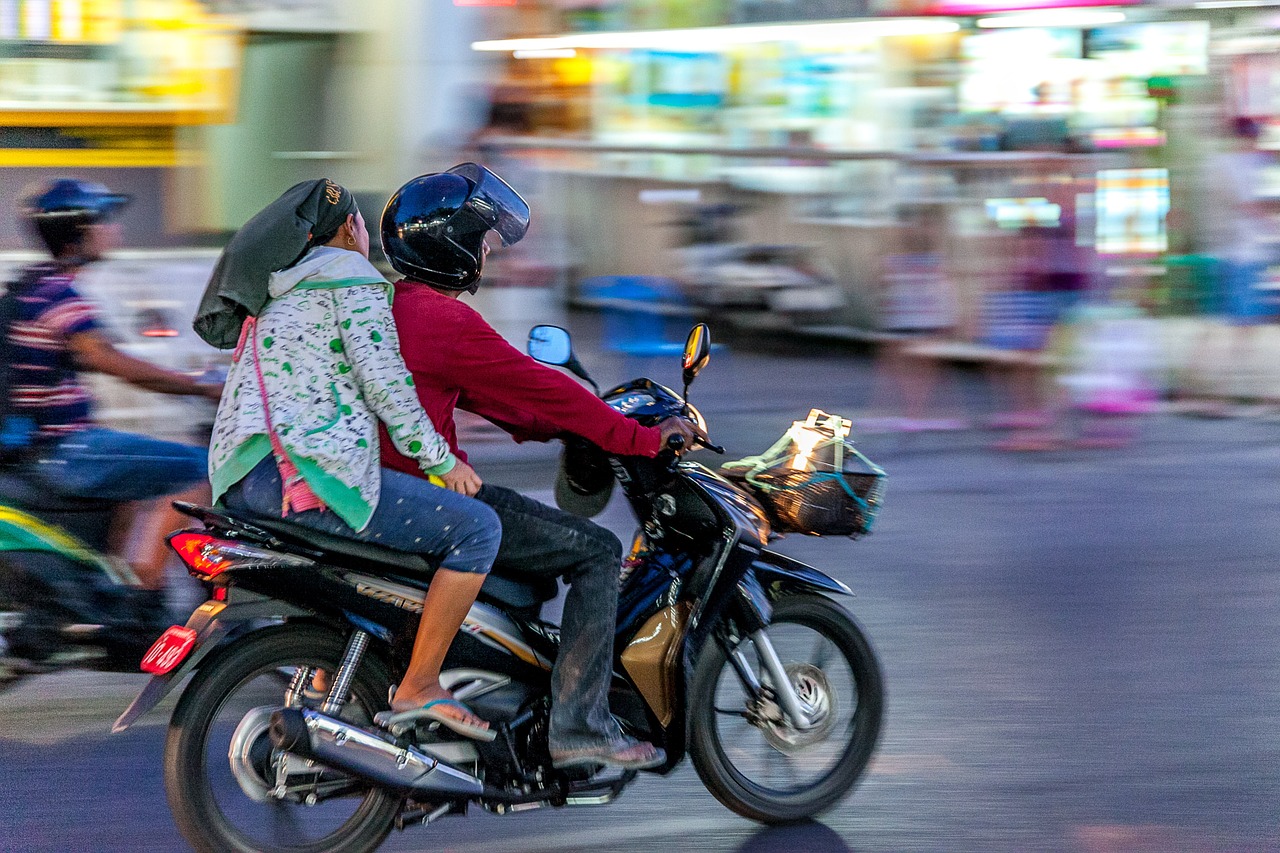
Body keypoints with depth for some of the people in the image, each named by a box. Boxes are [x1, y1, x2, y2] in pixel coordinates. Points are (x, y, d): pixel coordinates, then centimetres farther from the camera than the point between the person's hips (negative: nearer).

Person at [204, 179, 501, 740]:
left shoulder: (275, 293, 29)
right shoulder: (351, 275, 1)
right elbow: (380, 375, -9)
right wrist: (441, 459, -2)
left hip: (237, 480, 10)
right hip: (307, 472, -10)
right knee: (476, 527, -7)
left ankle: (328, 677, 30)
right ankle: (419, 688, -10)